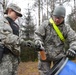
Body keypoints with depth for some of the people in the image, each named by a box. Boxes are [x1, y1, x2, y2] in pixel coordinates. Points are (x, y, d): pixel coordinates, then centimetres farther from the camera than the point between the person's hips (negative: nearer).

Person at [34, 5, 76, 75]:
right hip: (45, 55, -1)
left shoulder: (66, 27, -2)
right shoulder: (45, 24, -5)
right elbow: (37, 34, -4)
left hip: (59, 56, 1)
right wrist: (38, 43, -25)